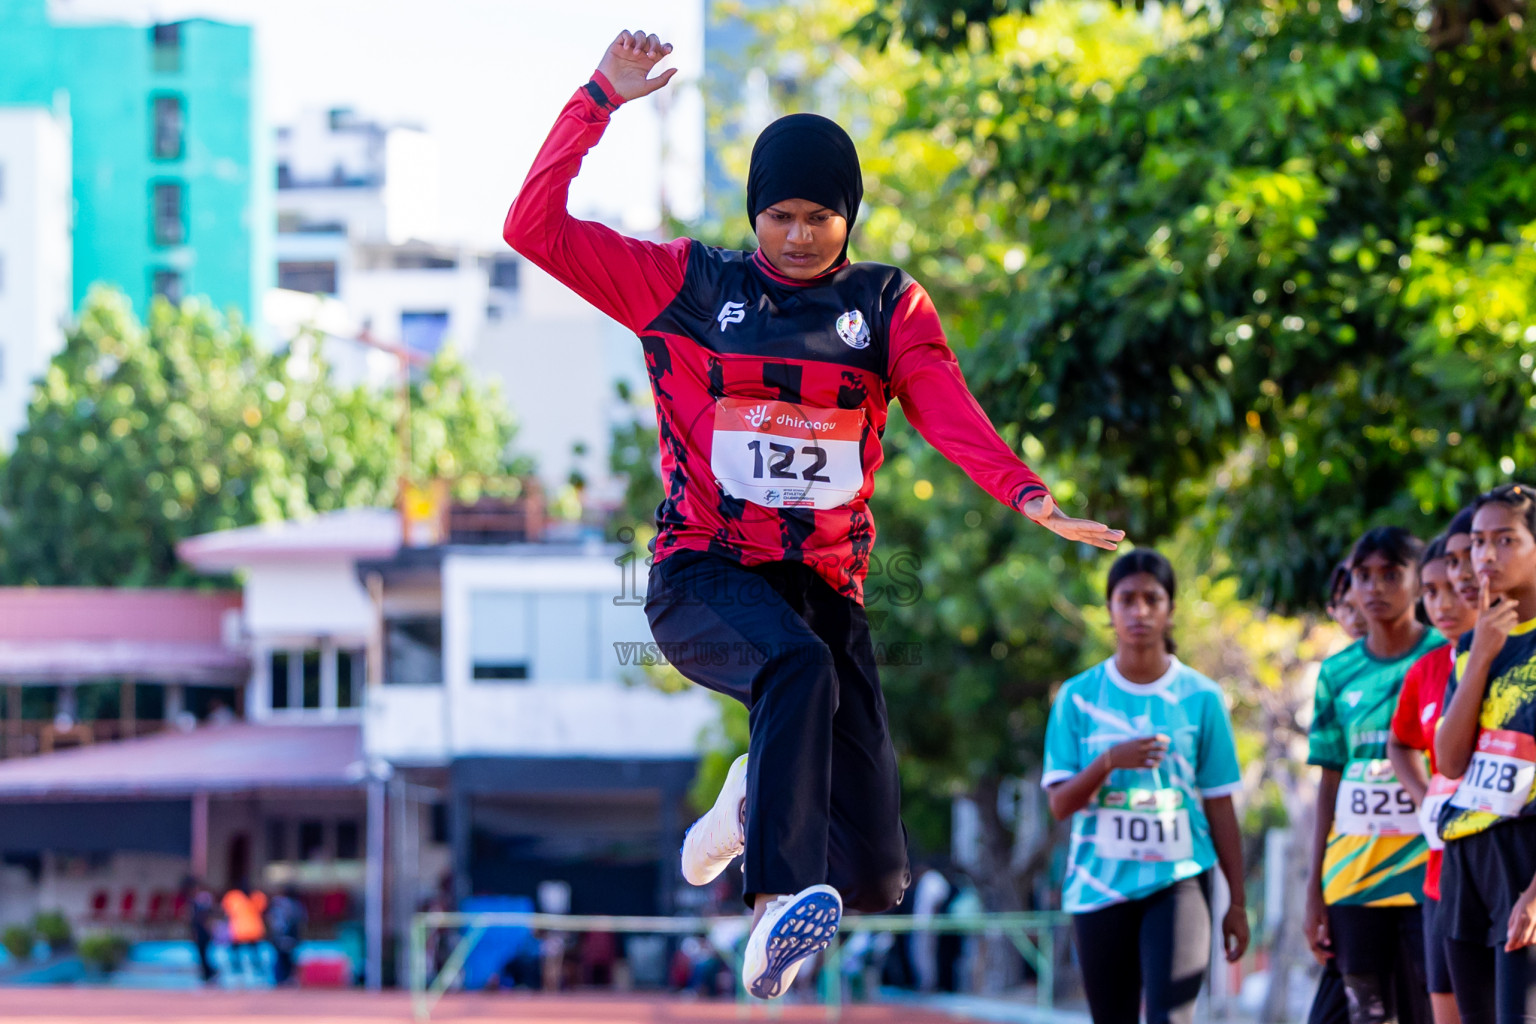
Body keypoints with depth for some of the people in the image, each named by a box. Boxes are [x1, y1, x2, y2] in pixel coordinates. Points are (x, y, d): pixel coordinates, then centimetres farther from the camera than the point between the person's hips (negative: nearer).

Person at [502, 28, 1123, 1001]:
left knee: (876, 876, -4)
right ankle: (781, 904, -50)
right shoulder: (688, 286, 5)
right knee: (800, 669, -39)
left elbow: (951, 413, -10)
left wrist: (1029, 496, -30)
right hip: (703, 579, -3)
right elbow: (535, 227, -3)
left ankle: (761, 802, 30)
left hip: (826, 584, 3)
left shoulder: (891, 307, 9)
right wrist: (601, 98, -10)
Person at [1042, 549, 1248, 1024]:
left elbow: (1220, 807, 5)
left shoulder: (1200, 697, 2)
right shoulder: (1078, 697, 4)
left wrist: (1237, 903, 4)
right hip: (1099, 884, 2)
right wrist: (1109, 761, -20)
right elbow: (1060, 803, -1)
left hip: (1179, 880, -2)